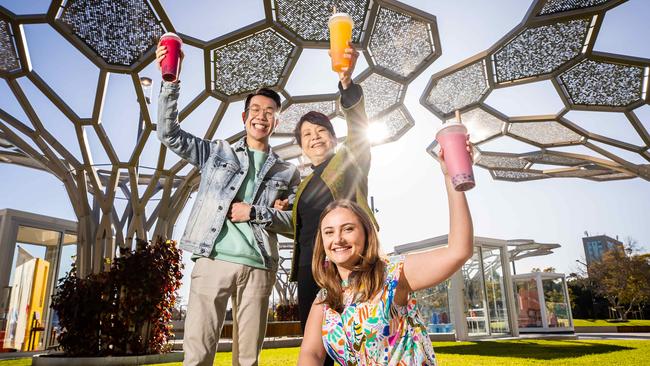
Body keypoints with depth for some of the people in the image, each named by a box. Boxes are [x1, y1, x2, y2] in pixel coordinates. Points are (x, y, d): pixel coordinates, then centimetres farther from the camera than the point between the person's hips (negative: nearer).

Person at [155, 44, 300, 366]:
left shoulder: (287, 172, 15)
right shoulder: (217, 152, 15)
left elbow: (296, 221, 9)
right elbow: (169, 133, 7)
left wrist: (255, 213, -6)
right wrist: (171, 82, -3)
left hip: (258, 267, 2)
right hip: (213, 259, -1)